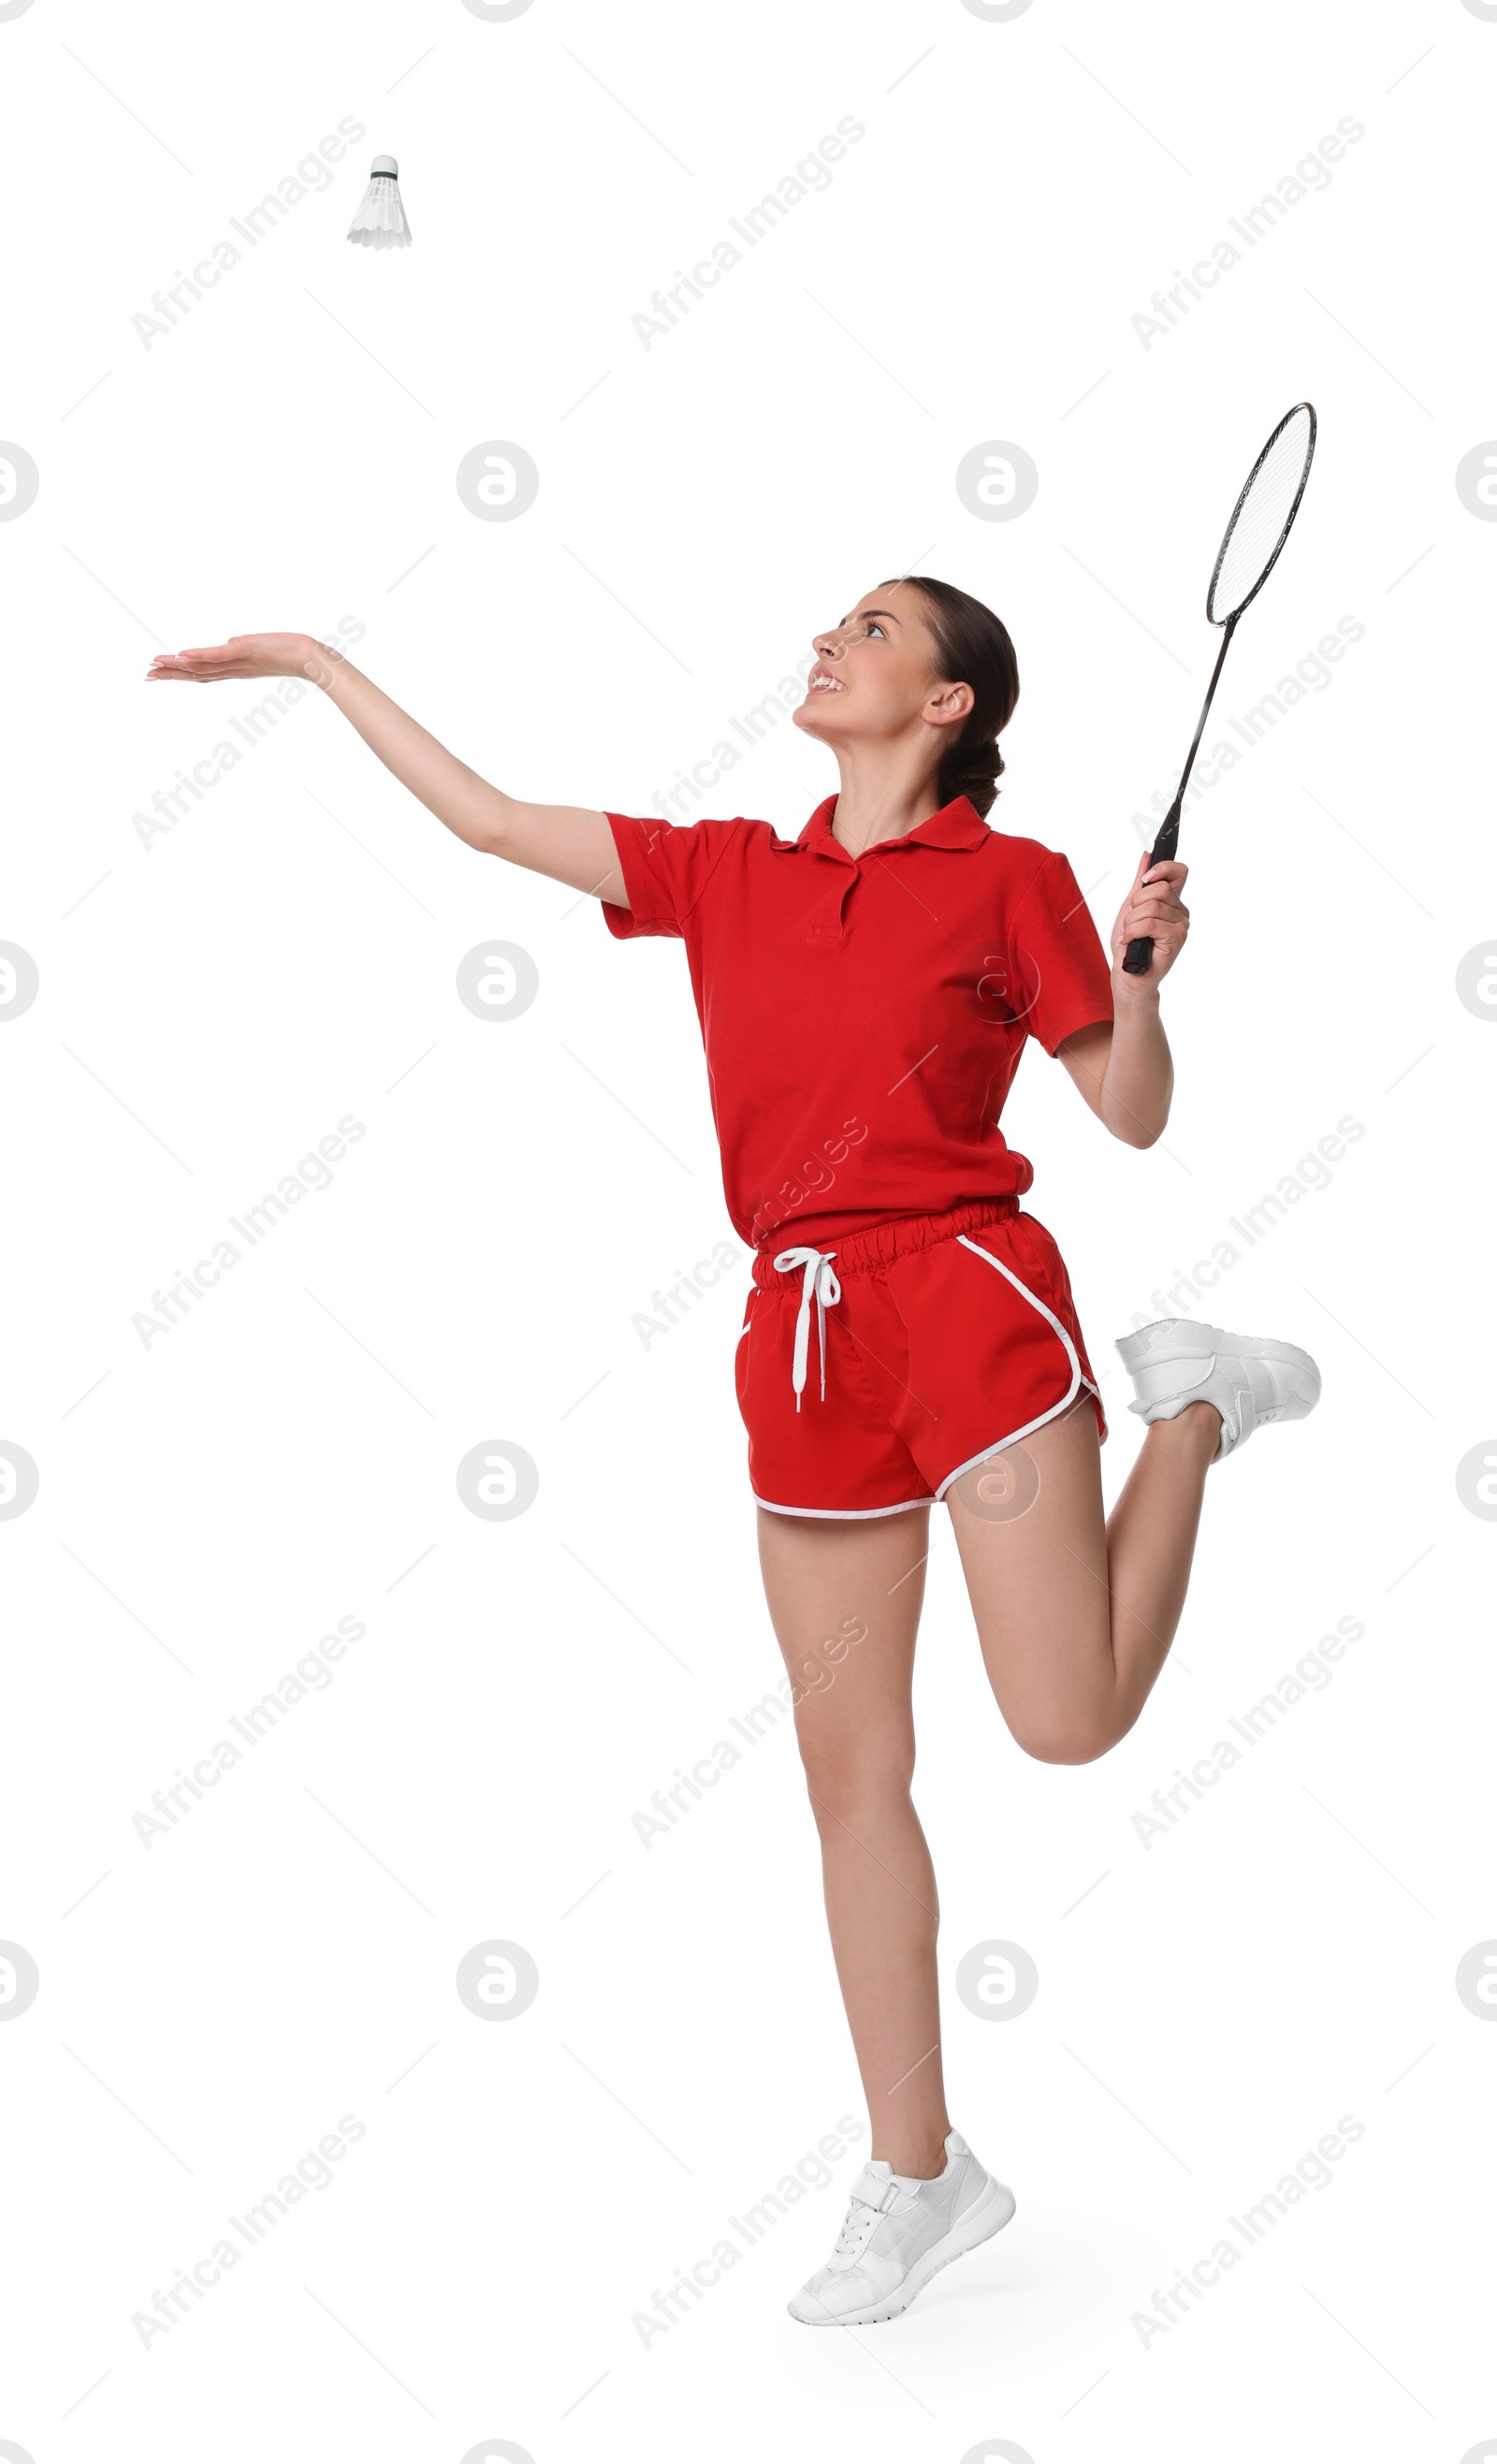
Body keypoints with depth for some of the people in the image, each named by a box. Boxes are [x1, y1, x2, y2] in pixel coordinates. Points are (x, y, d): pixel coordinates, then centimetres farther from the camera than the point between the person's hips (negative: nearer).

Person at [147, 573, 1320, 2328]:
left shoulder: (1010, 882, 2)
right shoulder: (726, 874, 13)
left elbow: (1132, 1118, 5)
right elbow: (489, 820, 17)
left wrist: (1141, 976, -14)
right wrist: (318, 664, 21)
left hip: (965, 1297, -4)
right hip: (803, 1339, 4)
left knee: (1067, 1725, -9)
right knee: (849, 1761, 4)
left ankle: (1195, 1405, 17)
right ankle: (914, 2177, 16)